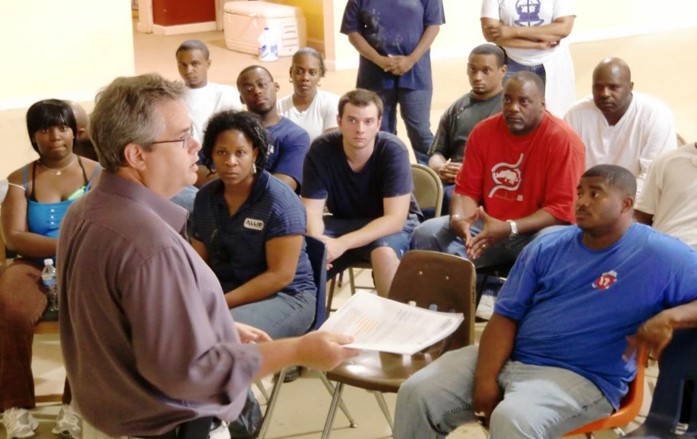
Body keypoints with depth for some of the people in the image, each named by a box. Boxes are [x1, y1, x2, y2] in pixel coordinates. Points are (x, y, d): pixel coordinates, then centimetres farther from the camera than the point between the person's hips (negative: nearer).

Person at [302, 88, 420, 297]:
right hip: (343, 221, 3)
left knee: (384, 252, -35)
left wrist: (342, 243, -40)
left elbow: (395, 218, -28)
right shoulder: (320, 150, -17)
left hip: (392, 224, -2)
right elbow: (312, 211, -16)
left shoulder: (393, 151, -25)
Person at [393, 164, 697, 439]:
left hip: (581, 377, -5)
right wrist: (486, 378, -11)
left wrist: (669, 317, -27)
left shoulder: (660, 256, -5)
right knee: (417, 394, -11)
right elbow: (506, 315, 4)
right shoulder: (547, 248, 9)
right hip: (508, 358, 5)